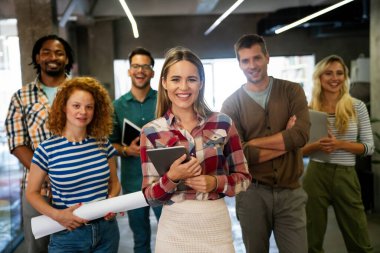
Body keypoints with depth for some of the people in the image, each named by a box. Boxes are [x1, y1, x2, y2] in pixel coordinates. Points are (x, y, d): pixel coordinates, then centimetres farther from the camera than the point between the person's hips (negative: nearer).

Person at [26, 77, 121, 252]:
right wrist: (56, 215, -15)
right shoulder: (47, 149, -9)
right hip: (68, 235, -3)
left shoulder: (102, 143, -1)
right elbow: (32, 193, -1)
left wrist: (112, 201, -9)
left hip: (106, 231, 3)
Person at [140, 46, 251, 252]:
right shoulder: (151, 132, -6)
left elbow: (243, 178, 1)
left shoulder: (223, 123, -5)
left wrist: (216, 182, -17)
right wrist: (172, 178, -22)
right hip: (174, 228, 0)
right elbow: (150, 197, -4)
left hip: (217, 225, 1)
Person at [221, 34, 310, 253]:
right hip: (252, 194, 0)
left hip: (290, 192, 1)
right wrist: (285, 141, -13)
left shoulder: (292, 91, 1)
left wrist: (253, 143, -14)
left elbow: (301, 135, -14)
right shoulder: (232, 104, -2)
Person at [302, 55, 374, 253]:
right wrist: (317, 145, -17)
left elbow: (369, 147, 0)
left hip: (346, 176, 0)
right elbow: (299, 149, 3)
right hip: (316, 175, 0)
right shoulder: (309, 110, -1)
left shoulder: (357, 106, 0)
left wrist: (340, 144, -16)